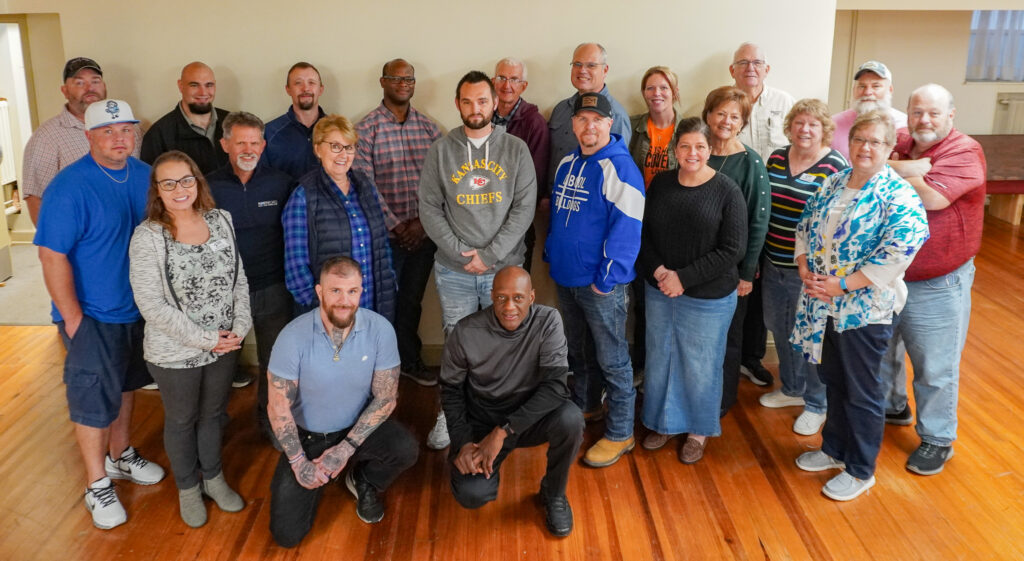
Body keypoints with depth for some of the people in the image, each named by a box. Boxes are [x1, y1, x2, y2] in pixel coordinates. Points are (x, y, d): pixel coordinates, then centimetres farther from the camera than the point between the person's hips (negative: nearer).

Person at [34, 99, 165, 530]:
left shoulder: (144, 176, -1)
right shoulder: (69, 187, -20)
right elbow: (52, 256, -20)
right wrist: (73, 319, -18)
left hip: (137, 307, 6)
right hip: (93, 317, -6)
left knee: (125, 385, 22)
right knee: (94, 399, 5)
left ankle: (121, 455, 42)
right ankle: (98, 485, 22)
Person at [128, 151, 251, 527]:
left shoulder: (220, 221, -2)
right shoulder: (148, 236, -17)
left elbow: (239, 279, 4)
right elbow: (152, 305, -20)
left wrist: (240, 327, -8)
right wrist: (205, 339, -19)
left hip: (224, 345, 4)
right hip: (175, 353, -4)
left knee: (214, 412, 21)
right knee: (181, 420, 16)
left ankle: (213, 477, 44)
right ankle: (188, 488, 39)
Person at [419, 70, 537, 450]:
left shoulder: (516, 149, 1)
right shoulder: (441, 150, 2)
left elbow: (524, 207, -4)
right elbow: (429, 208, 0)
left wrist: (491, 254, -13)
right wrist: (459, 252, -11)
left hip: (505, 267, 0)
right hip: (453, 270, 1)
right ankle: (450, 413, 26)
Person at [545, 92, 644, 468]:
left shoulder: (619, 167, -16)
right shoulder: (567, 163, 9)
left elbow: (626, 229, -20)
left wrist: (606, 278, -20)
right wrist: (552, 254, 15)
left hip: (600, 284, -7)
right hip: (565, 278, 8)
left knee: (611, 359, 2)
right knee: (578, 350, 23)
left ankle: (620, 434, 13)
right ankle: (585, 405, 42)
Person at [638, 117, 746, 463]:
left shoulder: (726, 191, -10)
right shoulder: (661, 183, 2)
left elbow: (733, 249, -15)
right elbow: (643, 233, 5)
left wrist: (684, 278, -18)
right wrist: (658, 270, -13)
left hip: (708, 298, -4)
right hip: (659, 292, 4)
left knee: (700, 365, 9)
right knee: (660, 357, 15)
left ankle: (698, 431, 31)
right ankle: (664, 422, 36)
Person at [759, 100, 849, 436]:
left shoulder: (836, 167, -12)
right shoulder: (776, 158, 5)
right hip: (774, 265, 6)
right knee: (780, 329, 18)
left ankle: (817, 404, 24)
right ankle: (791, 389, 40)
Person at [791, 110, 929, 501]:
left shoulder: (900, 197, -14)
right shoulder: (833, 184, 6)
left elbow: (899, 253, -22)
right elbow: (805, 227, 12)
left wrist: (841, 285, -21)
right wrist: (805, 270, -5)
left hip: (865, 309, -6)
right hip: (822, 305, 6)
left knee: (862, 392, 7)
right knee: (832, 380, 20)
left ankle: (860, 470, 24)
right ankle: (835, 449, 39)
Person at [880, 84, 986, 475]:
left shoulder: (965, 152, -15)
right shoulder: (900, 144, 3)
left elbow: (932, 197, -28)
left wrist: (891, 170, -16)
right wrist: (915, 167, -21)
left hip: (937, 286, -6)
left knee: (934, 369, 6)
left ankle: (938, 439, 25)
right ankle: (894, 406, 47)